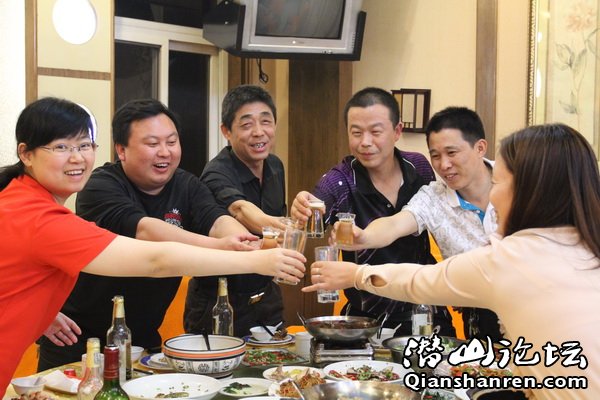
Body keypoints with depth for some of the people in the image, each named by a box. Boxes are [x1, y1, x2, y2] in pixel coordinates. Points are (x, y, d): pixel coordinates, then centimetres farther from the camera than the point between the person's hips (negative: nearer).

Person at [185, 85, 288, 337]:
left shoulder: (275, 167, 1)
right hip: (219, 305, -7)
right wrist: (282, 228, -62)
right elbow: (240, 210, -44)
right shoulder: (217, 175, -23)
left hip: (267, 297, 7)